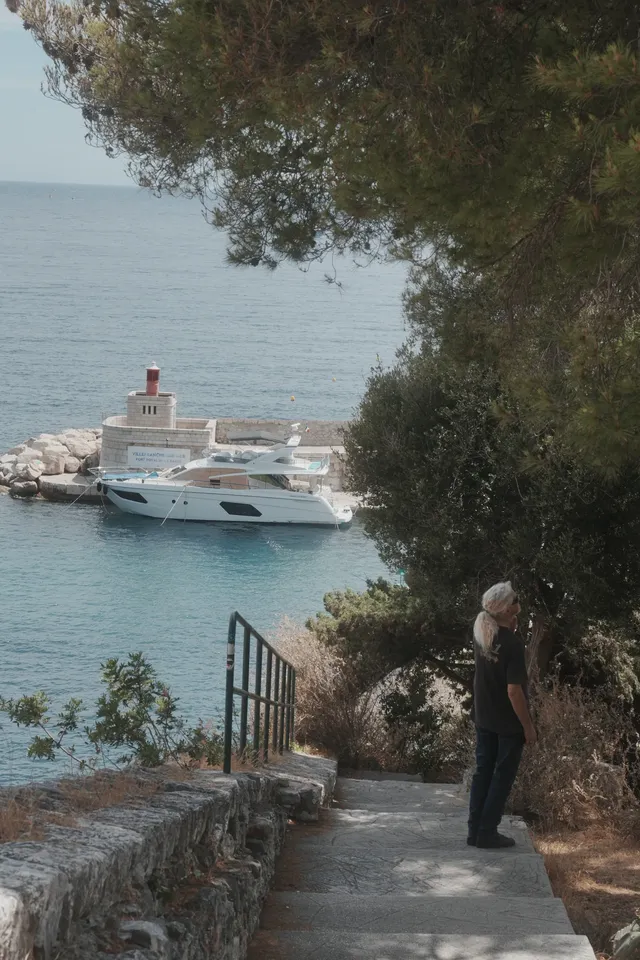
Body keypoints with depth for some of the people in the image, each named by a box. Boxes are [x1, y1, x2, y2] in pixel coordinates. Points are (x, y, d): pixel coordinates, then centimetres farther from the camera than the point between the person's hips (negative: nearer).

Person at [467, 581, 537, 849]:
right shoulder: (512, 644, -24)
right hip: (508, 722, -7)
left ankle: (475, 830, 17)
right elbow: (514, 690, -23)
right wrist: (528, 725, -16)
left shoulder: (481, 633, -2)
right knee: (503, 776, 4)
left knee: (483, 771, 14)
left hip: (483, 717, 7)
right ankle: (487, 833, 6)